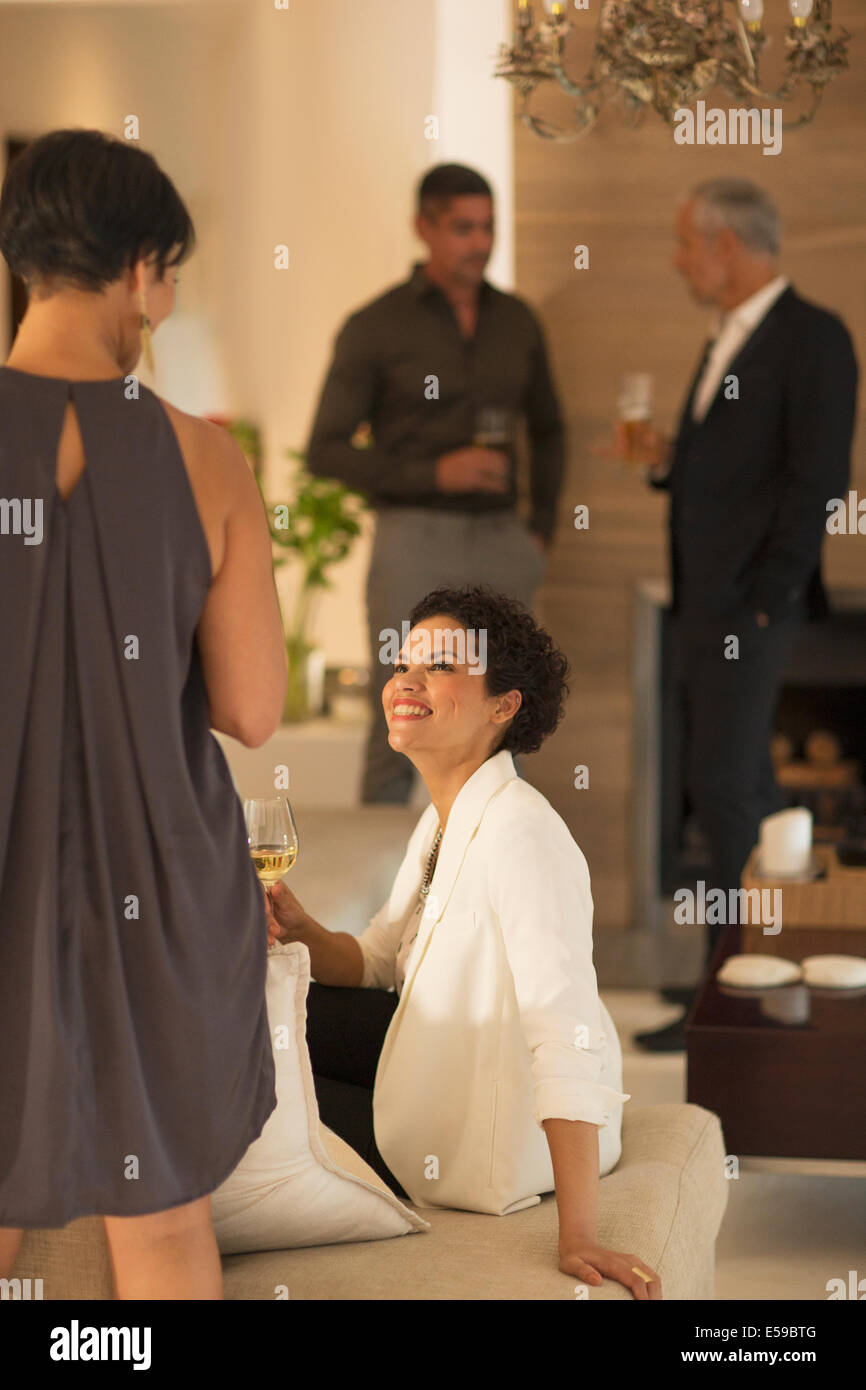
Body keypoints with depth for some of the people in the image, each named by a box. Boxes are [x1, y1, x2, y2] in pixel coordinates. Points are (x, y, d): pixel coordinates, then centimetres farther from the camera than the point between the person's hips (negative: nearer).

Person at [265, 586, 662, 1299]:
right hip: (461, 1068, 8)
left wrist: (579, 1233, -42)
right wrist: (302, 932, -11)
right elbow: (379, 960, 12)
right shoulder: (443, 820, 1)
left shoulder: (519, 833, -29)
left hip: (504, 1148, -8)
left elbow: (567, 1031, -36)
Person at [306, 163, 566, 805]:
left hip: (500, 542, 4)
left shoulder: (517, 321, 10)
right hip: (415, 540, -4)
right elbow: (325, 451, -6)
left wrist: (542, 527, 10)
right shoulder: (374, 328, -3)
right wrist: (433, 473, -16)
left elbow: (548, 429, 23)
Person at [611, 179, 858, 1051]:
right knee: (743, 783, 14)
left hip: (751, 599, -9)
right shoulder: (727, 342, 18)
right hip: (702, 595, 9)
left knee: (723, 786, -10)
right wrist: (666, 463, 3)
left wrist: (765, 596, -18)